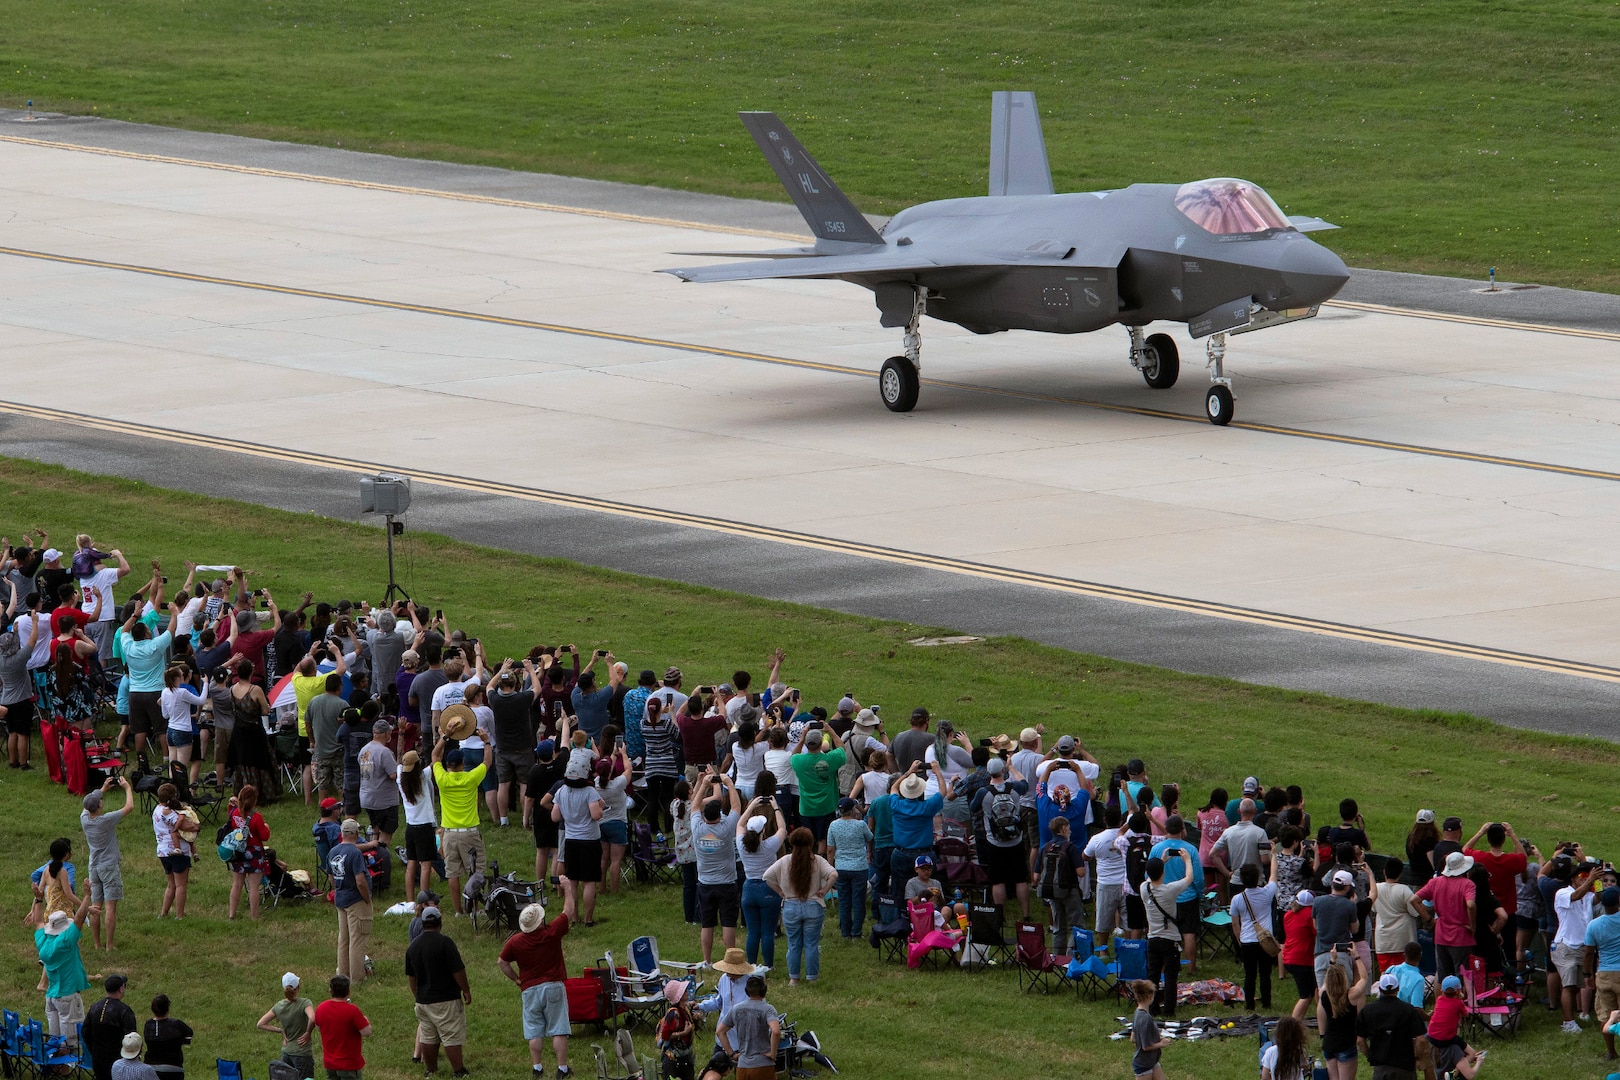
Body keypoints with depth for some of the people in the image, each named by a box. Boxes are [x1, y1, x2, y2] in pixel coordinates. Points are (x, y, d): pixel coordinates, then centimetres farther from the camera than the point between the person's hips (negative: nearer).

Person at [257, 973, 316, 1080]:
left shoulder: (279, 1006, 2)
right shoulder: (304, 1003, -14)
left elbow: (261, 1024, 5)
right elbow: (312, 1019, -34)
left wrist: (281, 1031, 5)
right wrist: (308, 1033, -15)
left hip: (286, 1054, 5)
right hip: (302, 1054, -5)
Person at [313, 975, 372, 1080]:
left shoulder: (321, 1008, -3)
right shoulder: (352, 1010, -22)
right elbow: (367, 1033, -19)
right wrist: (366, 1022, 2)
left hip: (329, 1063, 6)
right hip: (349, 1064, -6)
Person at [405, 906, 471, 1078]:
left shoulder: (413, 946, 6)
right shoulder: (444, 943, -16)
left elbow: (411, 977, 14)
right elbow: (458, 970, -15)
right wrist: (466, 991, -3)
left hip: (423, 1000, 6)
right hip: (446, 999, -6)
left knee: (428, 1037, 14)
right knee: (452, 1037, -3)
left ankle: (430, 1070, 22)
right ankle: (458, 1071, -3)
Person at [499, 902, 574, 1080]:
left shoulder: (515, 942, -5)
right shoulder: (552, 933, -12)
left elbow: (502, 963, 6)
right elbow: (569, 913, 1)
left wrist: (516, 979, 16)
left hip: (530, 990, 2)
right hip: (553, 986, -2)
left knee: (534, 1033, 7)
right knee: (558, 1031, 1)